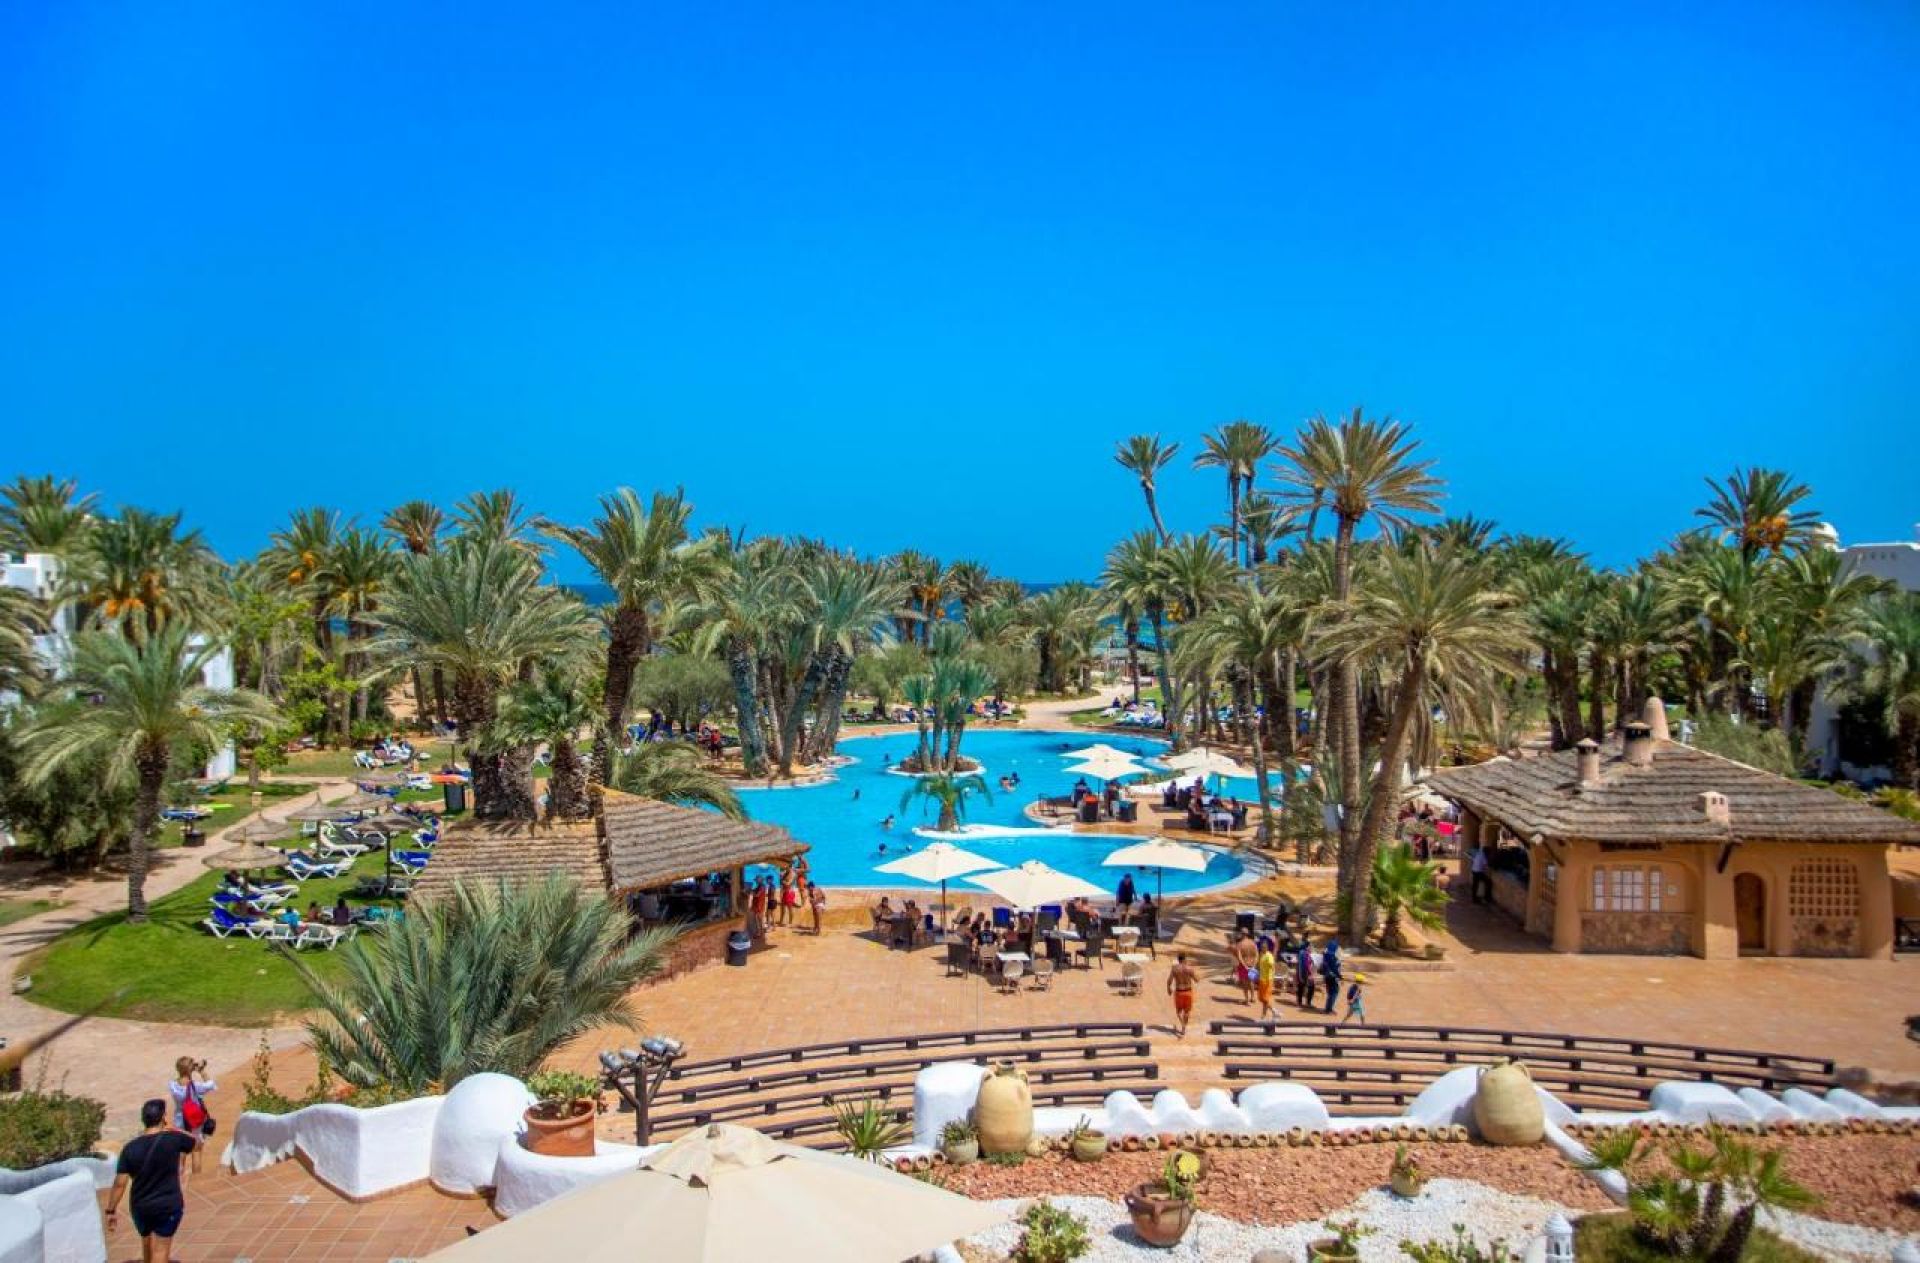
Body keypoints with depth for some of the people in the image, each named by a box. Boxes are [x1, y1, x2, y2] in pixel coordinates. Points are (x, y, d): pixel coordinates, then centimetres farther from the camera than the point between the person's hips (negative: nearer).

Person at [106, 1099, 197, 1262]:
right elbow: (197, 1145, 6)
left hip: (139, 1206, 4)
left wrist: (111, 1210, 3)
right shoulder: (174, 1139, -14)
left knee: (147, 1244, 25)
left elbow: (119, 1183, -7)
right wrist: (176, 1131, 16)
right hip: (168, 1205, -4)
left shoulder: (130, 1147, -7)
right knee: (160, 1250, 1)